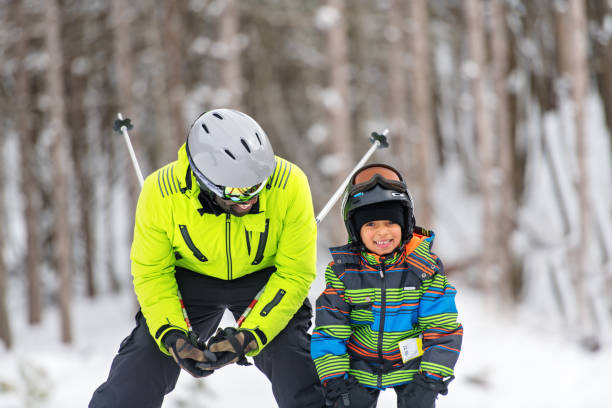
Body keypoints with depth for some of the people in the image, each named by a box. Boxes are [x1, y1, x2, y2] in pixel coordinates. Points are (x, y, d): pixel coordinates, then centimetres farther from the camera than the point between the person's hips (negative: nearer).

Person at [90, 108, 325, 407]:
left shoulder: (289, 185, -30)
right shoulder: (161, 192, -28)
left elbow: (295, 273, -19)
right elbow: (151, 274, -12)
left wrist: (251, 335, -29)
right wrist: (172, 335, -27)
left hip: (264, 281, 0)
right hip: (189, 280, 0)